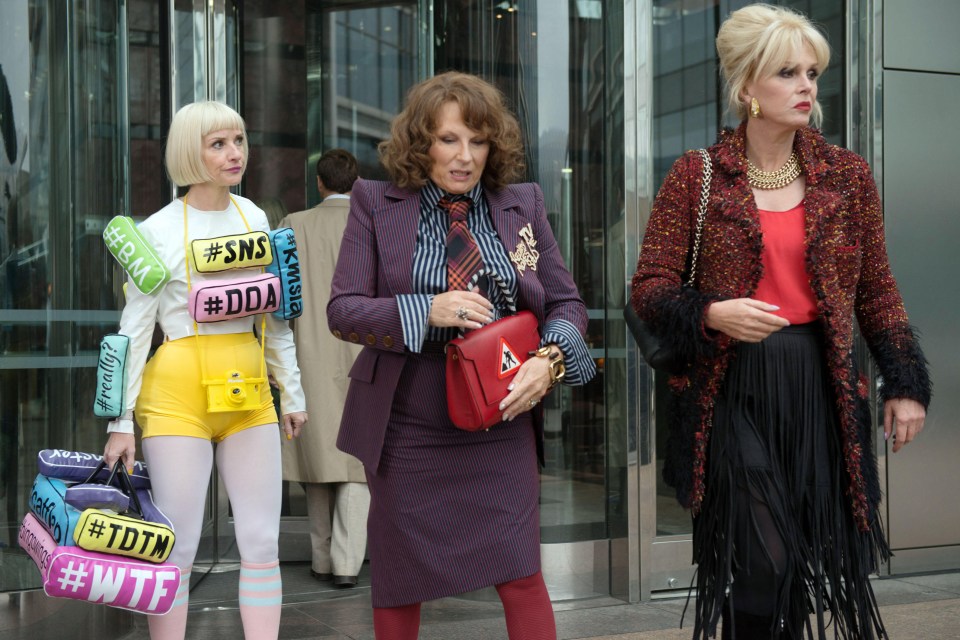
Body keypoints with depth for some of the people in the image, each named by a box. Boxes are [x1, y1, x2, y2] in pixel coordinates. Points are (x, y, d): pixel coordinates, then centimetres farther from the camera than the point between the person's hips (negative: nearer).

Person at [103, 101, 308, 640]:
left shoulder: (254, 218, 9)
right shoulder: (159, 231, -5)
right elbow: (135, 330, -5)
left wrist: (292, 393, 16)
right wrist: (122, 423, -8)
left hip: (249, 394, 5)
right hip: (178, 393, -5)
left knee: (262, 543, 4)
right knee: (177, 549, -1)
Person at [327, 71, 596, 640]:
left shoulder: (523, 205, 5)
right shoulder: (376, 204, -1)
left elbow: (566, 302, 8)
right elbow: (343, 310, -5)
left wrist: (549, 359, -13)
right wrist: (428, 311, -20)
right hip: (405, 427, 0)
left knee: (519, 573, -1)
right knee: (399, 581, 12)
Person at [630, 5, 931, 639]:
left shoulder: (848, 175, 8)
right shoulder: (696, 176, 0)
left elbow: (877, 292, 12)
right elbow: (651, 287, 1)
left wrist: (906, 384, 7)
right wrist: (711, 315, -18)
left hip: (821, 391, 3)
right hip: (731, 390, -3)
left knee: (807, 556, 6)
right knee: (760, 565, -9)